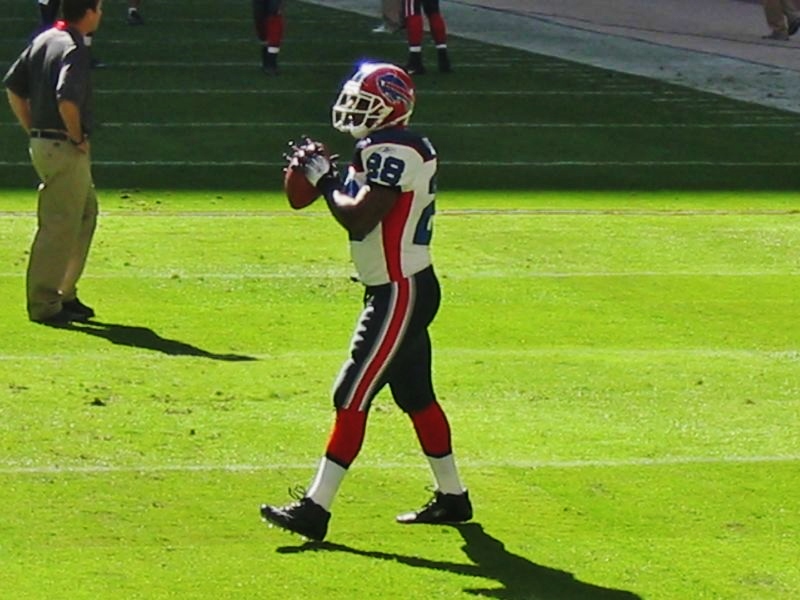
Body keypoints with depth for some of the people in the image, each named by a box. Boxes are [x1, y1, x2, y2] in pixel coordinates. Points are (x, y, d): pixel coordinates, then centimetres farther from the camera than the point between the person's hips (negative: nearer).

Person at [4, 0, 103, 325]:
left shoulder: (43, 40, 11)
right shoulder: (75, 48, -17)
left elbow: (12, 85, 14)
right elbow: (66, 99, -30)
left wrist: (33, 130, 16)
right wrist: (77, 137, -15)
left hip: (41, 143, 10)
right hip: (64, 148, -10)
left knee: (85, 213, 19)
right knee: (59, 225, -4)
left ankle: (64, 294, 24)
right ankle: (44, 304, 1)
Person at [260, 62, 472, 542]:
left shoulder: (394, 152, -19)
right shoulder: (387, 149, 13)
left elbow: (359, 218, -25)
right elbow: (364, 207, 16)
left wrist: (325, 180, -12)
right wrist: (331, 177, 4)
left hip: (400, 294, -11)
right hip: (401, 291, 11)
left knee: (352, 397, -10)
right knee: (416, 397, 18)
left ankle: (316, 508, -11)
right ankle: (452, 497, 27)